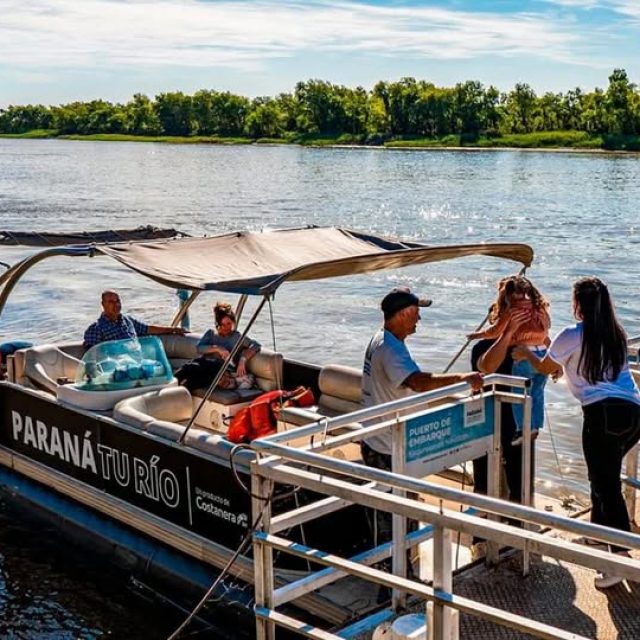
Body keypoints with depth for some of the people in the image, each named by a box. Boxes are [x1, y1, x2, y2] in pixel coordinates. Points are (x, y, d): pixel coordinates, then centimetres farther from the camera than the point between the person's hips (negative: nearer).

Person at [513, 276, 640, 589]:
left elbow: (547, 368, 15)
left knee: (606, 483, -5)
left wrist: (527, 354, 35)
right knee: (605, 475, 24)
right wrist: (551, 346, 44)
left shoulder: (572, 336, -2)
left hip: (603, 413, -7)